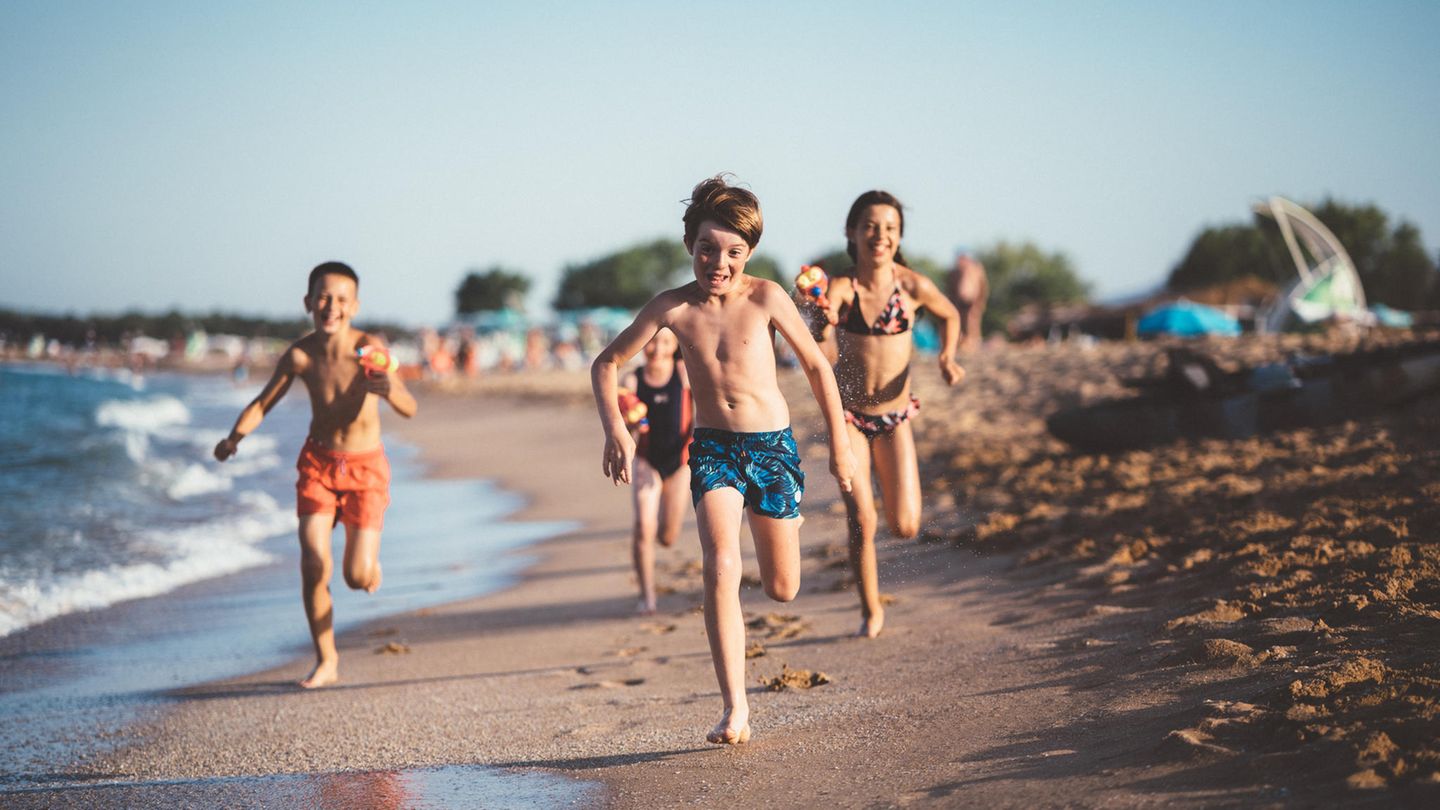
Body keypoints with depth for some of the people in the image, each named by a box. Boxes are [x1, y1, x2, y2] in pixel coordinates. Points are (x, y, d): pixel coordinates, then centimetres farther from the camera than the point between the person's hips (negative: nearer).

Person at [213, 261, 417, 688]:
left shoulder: (369, 348, -21)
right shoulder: (300, 355, -13)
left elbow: (410, 409, -24)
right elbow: (263, 403, -6)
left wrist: (388, 390, -46)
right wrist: (234, 438, -24)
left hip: (365, 466, -2)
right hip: (318, 461, 2)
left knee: (358, 577, -8)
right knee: (313, 565, -11)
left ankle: (369, 566, 33)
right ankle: (326, 660, 8)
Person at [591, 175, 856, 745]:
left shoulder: (765, 298, -8)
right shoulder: (673, 307, -3)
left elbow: (817, 367, 2)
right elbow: (606, 364, 5)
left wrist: (839, 445, 5)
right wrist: (615, 430, -9)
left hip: (773, 446, 0)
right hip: (712, 448, 0)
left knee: (781, 590, 9)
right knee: (721, 569, -22)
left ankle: (788, 520, 48)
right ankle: (735, 709, -20)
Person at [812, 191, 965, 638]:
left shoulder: (913, 286, -10)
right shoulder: (840, 287, -15)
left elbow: (950, 315, 12)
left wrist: (947, 357, -5)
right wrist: (819, 319, -57)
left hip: (895, 417, 1)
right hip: (848, 414, -1)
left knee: (906, 526, -4)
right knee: (861, 523, -7)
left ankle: (888, 485, 32)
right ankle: (871, 611, 15)